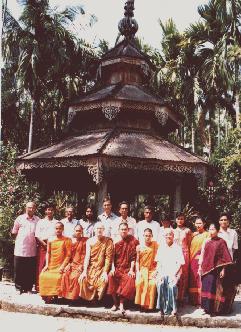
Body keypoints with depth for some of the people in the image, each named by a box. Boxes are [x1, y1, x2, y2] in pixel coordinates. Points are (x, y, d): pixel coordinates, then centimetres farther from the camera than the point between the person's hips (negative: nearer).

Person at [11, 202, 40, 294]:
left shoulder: (38, 220, 8)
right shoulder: (20, 218, 3)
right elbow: (14, 233, 7)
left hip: (32, 250, 2)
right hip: (20, 249, -1)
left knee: (31, 271, 5)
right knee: (18, 270, 4)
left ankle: (28, 288, 17)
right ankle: (18, 288, 18)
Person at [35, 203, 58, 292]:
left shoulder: (57, 222, 14)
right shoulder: (40, 222, 11)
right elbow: (37, 236, 3)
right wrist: (44, 244, -10)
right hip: (42, 245, -1)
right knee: (41, 266, -2)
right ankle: (39, 286, 3)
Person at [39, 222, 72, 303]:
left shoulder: (66, 240, -2)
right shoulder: (50, 240, 9)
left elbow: (68, 255, -6)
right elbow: (48, 253, 12)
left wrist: (62, 266, -14)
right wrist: (47, 265, 0)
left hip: (61, 265, -4)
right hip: (51, 265, 4)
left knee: (57, 277, -29)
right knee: (43, 276, -20)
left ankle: (54, 295, -11)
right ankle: (46, 295, -6)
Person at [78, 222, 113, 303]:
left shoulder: (108, 242, -4)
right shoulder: (90, 241, 2)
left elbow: (108, 258, -9)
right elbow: (87, 256, -4)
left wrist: (105, 272, -18)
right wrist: (84, 271, -14)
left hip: (102, 267, -2)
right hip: (91, 267, 2)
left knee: (103, 280, -27)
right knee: (82, 278, -21)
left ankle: (98, 298, -3)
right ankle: (87, 297, 1)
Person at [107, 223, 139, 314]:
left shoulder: (132, 240, 0)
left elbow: (133, 257, -2)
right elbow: (112, 257, 7)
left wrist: (131, 270, -10)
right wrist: (113, 268, -7)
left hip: (127, 268, -1)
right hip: (117, 268, 2)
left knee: (130, 279, -30)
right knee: (111, 276, -27)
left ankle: (121, 304, -15)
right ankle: (115, 303, -12)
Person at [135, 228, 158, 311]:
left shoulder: (155, 244, 4)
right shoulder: (139, 247, 9)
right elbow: (137, 261, 8)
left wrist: (156, 270, -7)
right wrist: (137, 272, -4)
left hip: (152, 270, -1)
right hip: (142, 269, 1)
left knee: (152, 283, -27)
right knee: (139, 282, -27)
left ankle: (150, 304, -15)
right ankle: (142, 303, -15)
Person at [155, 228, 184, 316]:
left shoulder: (177, 248, 4)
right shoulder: (161, 248, 14)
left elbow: (180, 263, -1)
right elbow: (158, 262, 10)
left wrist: (174, 274, -14)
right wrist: (160, 274, -5)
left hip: (174, 272, -2)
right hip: (163, 271, 2)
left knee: (172, 285, -31)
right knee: (160, 284, -28)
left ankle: (172, 308, -18)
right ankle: (162, 308, -19)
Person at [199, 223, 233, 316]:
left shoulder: (221, 242, -5)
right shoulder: (206, 242, 8)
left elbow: (224, 257, -5)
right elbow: (202, 255, 12)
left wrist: (223, 269, -8)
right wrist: (200, 267, 10)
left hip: (215, 269, -4)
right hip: (206, 269, 4)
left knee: (214, 288, -3)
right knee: (206, 287, 7)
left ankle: (214, 309, 8)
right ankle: (207, 307, 18)